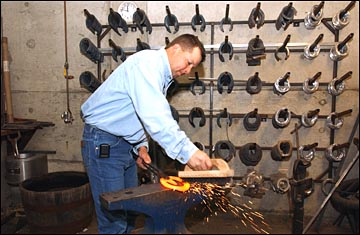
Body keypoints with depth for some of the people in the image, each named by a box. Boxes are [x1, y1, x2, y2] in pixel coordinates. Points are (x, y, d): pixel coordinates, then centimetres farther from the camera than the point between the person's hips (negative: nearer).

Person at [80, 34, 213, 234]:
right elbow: (155, 117, -34)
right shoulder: (147, 63, -20)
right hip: (103, 142, -9)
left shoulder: (163, 75, 11)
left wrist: (141, 145, 5)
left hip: (126, 143, 10)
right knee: (114, 217, -3)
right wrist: (188, 151, -38)